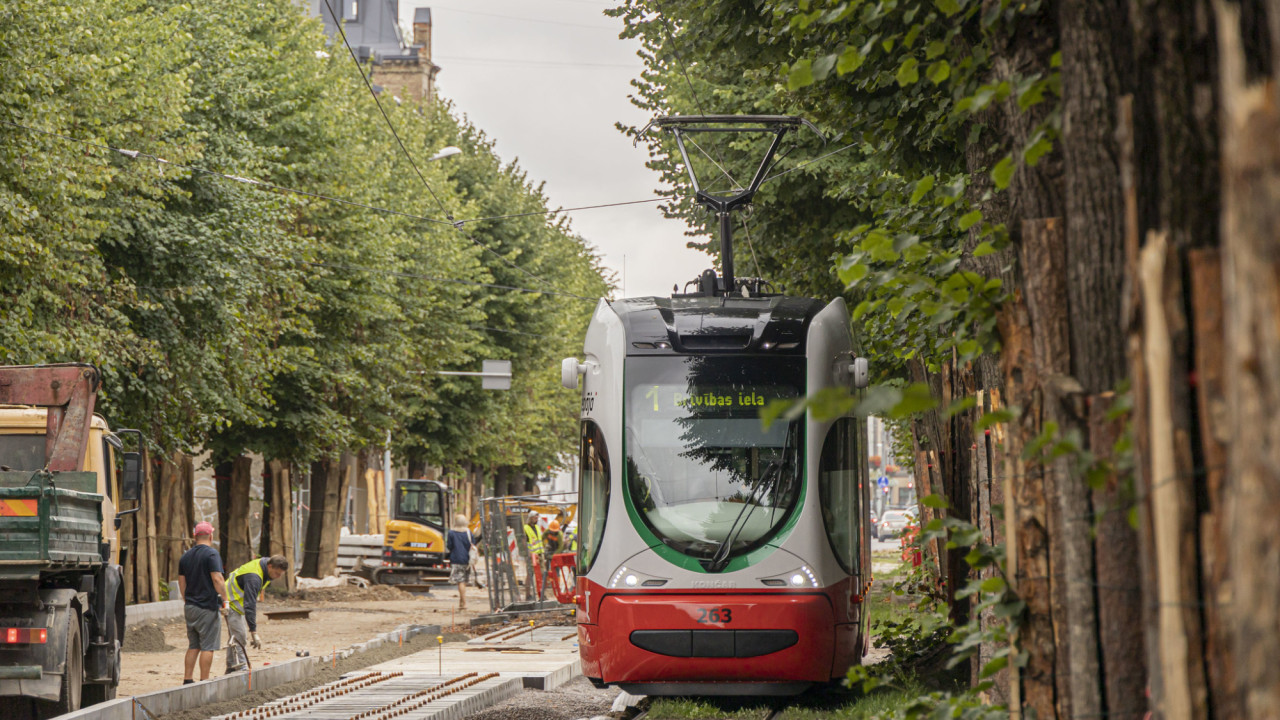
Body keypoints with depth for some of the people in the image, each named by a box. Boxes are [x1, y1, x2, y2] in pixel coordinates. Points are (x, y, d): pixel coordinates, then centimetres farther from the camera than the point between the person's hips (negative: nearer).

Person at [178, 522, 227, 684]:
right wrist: (225, 600, -13)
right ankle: (204, 682, -2)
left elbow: (181, 583, 17)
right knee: (208, 646, -2)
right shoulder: (211, 554, -11)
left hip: (190, 607, 7)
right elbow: (217, 579, -19)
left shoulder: (186, 556, 11)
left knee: (193, 646, 14)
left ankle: (187, 681, 12)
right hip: (208, 607, -7)